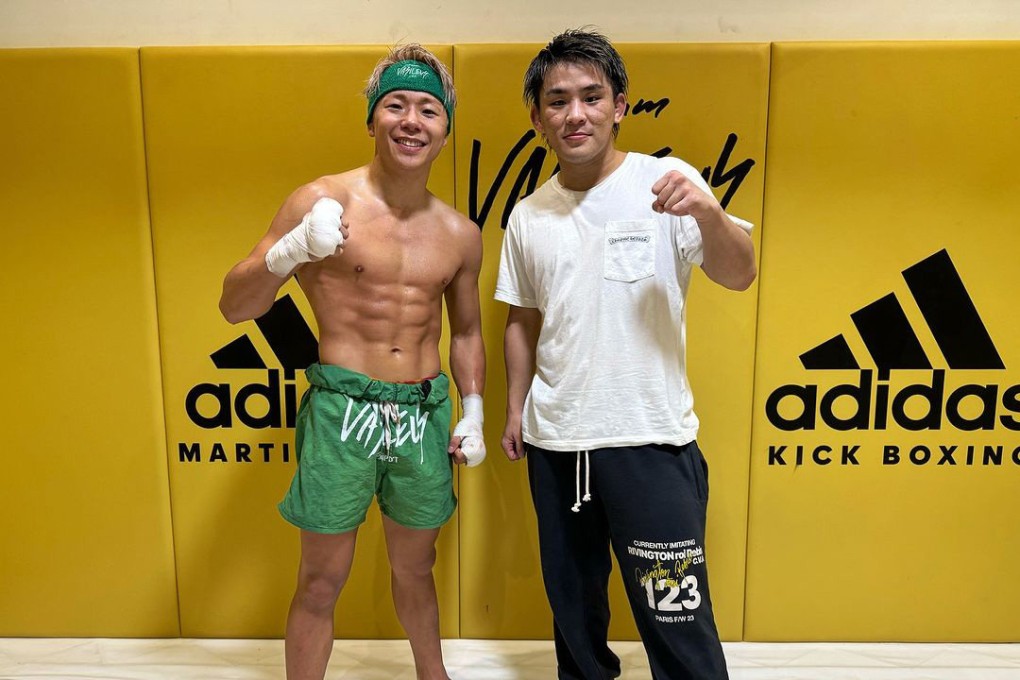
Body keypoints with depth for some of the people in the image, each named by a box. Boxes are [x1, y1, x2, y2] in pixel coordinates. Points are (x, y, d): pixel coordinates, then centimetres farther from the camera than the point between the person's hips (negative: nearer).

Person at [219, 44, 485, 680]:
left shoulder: (461, 234, 5)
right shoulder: (322, 201, -7)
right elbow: (234, 306, -7)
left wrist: (473, 412, 8)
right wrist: (292, 249, -24)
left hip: (426, 415, 4)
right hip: (342, 408, -3)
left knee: (415, 569, 21)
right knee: (322, 581, 7)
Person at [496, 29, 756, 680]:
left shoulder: (666, 183, -6)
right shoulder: (528, 216, 6)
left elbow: (740, 275, -15)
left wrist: (708, 212, -33)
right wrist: (515, 408, 12)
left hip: (650, 438, -4)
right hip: (554, 442, 5)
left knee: (676, 622, 1)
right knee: (572, 599, 22)